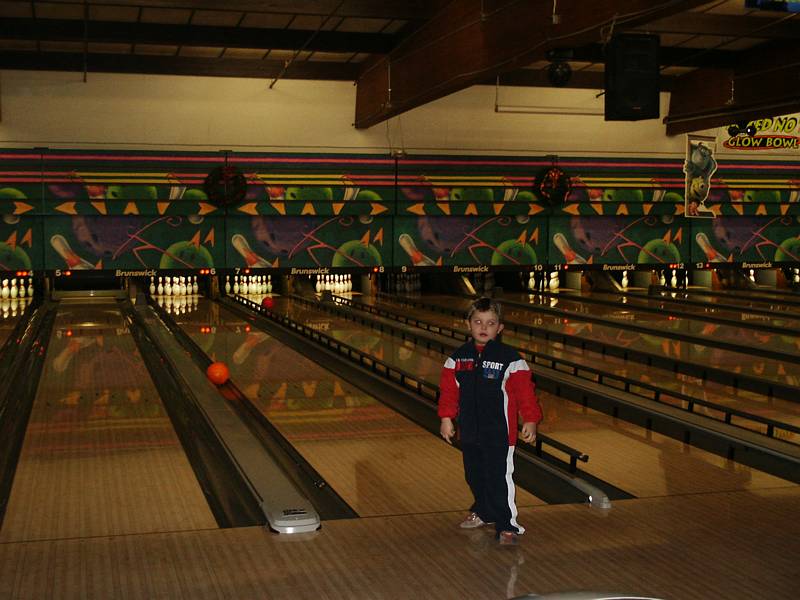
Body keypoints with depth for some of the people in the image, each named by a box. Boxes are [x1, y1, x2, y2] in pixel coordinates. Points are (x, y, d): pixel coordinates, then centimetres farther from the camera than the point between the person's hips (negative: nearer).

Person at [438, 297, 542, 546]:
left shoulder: (509, 358, -10)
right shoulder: (459, 358, 1)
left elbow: (525, 392, -9)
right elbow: (449, 389, 6)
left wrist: (530, 421, -11)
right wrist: (446, 418, 3)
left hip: (499, 432, -5)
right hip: (469, 430, 5)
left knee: (499, 479, -4)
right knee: (474, 476, 19)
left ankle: (507, 525, 5)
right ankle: (483, 511, 39)